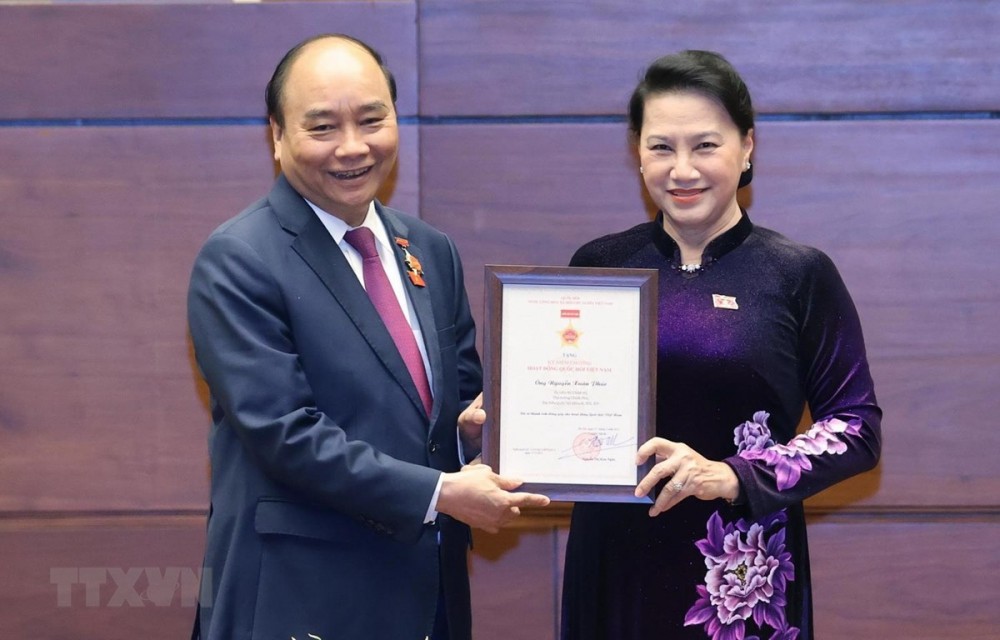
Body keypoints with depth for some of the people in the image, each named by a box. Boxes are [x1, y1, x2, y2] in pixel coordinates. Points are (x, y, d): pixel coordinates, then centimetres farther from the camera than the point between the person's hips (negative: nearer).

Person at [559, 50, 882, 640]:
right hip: (614, 561, 2)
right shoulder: (598, 265, 3)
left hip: (744, 569, -2)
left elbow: (858, 428, -7)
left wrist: (734, 477, -19)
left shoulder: (800, 274, -5)